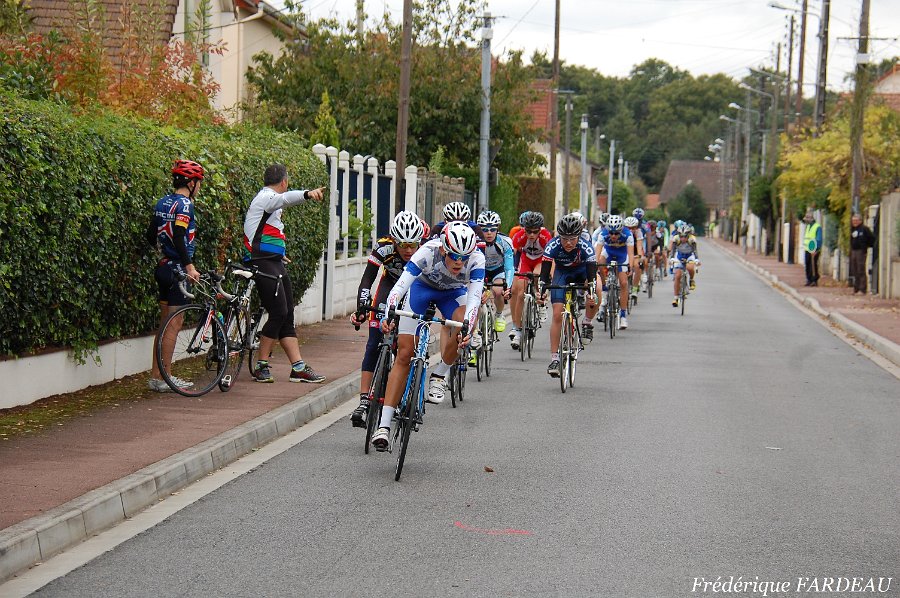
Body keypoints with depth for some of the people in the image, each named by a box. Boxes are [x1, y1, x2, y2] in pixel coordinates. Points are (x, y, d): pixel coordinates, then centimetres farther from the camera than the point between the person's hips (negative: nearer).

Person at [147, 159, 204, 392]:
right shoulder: (184, 204, -13)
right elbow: (179, 237, -24)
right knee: (173, 325, -5)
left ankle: (155, 375, 16)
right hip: (178, 269, -9)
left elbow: (151, 236, 17)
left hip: (164, 267, 9)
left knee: (164, 324, 13)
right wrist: (189, 266, -27)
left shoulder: (163, 203, 13)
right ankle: (164, 378, -3)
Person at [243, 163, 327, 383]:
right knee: (278, 314, -13)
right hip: (263, 264, -11)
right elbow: (286, 198, -33)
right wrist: (308, 194, -52)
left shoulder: (269, 199, 23)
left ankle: (299, 368, 6)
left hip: (275, 264, 11)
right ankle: (260, 367, -5)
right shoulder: (266, 198, -9)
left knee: (287, 315, 7)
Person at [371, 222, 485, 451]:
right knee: (404, 353, -10)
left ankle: (439, 376, -8)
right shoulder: (428, 252, -36)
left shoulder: (476, 259, -32)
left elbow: (474, 296, -39)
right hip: (422, 288, -1)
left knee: (463, 327, -34)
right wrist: (388, 314, -58)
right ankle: (384, 425, -9)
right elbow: (400, 286, -42)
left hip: (454, 293, 1)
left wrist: (467, 327, -56)